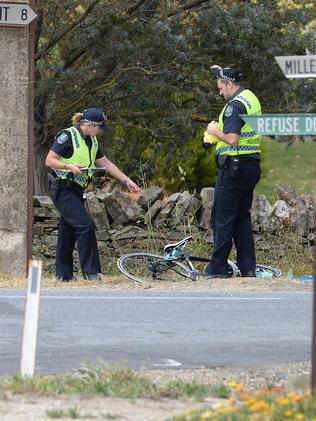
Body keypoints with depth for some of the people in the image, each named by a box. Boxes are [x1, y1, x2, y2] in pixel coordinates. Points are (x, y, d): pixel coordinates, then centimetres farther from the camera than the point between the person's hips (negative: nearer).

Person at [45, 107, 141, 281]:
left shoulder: (92, 141, 12)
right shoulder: (67, 136, -14)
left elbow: (107, 164, 17)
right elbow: (49, 161, -15)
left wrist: (126, 180, 13)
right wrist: (69, 166, -28)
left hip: (76, 191, 9)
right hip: (62, 190, -9)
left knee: (68, 231, 9)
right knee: (85, 225, -16)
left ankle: (64, 275, 13)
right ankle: (90, 272, -13)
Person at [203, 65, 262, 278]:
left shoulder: (235, 105, -16)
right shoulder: (251, 98, 13)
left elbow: (232, 139, -26)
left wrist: (215, 131, -7)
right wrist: (222, 72, 37)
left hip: (234, 167, -9)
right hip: (252, 167, 9)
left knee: (223, 218, -3)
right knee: (243, 217, 13)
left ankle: (218, 268, -2)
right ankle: (248, 267, 10)